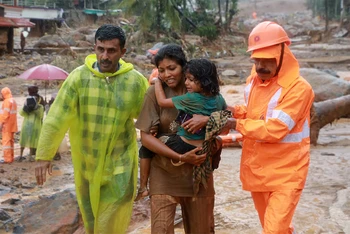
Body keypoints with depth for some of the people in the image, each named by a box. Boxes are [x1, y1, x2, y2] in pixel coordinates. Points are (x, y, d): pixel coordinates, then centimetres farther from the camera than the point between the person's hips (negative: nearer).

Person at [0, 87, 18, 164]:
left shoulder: (7, 101, -13)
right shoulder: (13, 101, 17)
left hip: (7, 125, -10)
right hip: (12, 125, 10)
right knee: (11, 141, 13)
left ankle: (7, 158, -12)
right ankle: (11, 157, 17)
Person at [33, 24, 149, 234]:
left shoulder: (137, 81, -9)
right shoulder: (79, 77, -10)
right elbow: (57, 118, -10)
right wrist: (44, 154, -11)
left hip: (120, 164, -1)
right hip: (86, 163, 1)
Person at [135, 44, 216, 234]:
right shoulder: (155, 93, -7)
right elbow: (146, 137, -10)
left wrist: (208, 119, -23)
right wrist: (180, 157, -18)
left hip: (198, 172, 2)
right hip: (165, 173, -2)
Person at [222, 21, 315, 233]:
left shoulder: (298, 88, -19)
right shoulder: (253, 81, 4)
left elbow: (273, 130, -24)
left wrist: (235, 124, -16)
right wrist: (234, 111, 1)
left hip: (285, 174, -7)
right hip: (257, 170, 7)